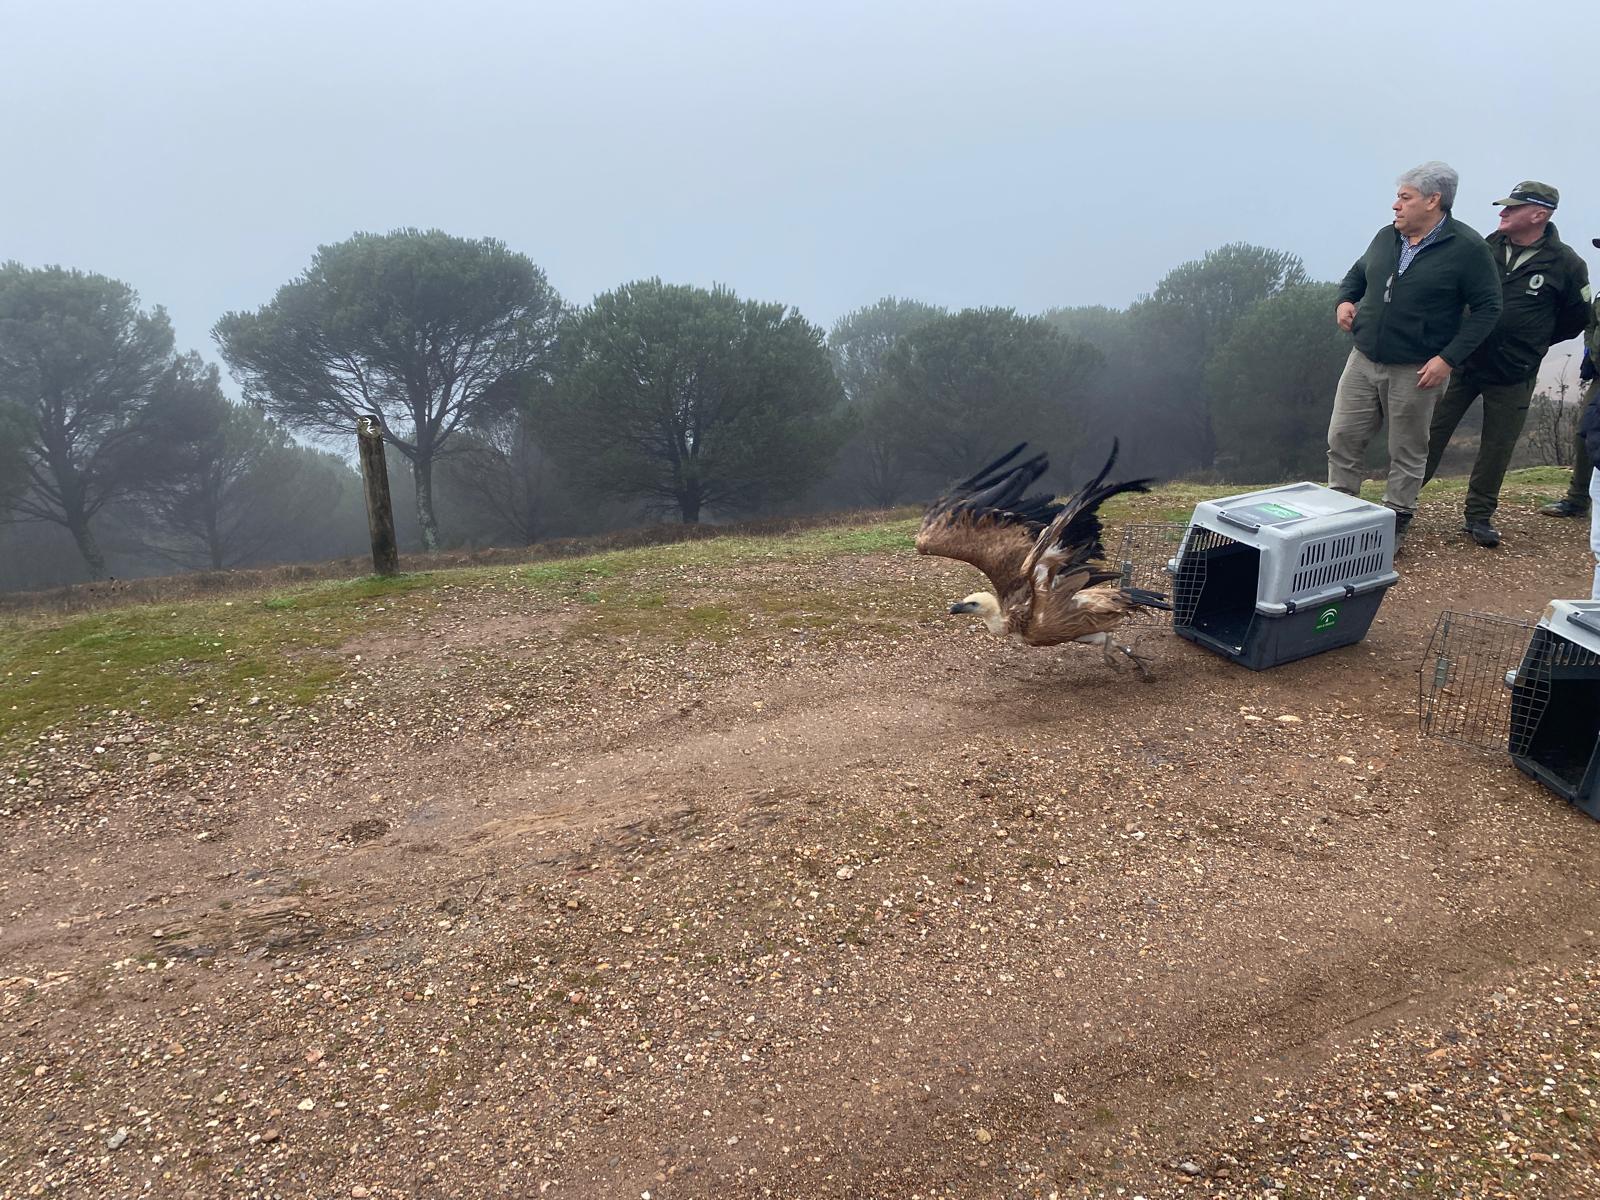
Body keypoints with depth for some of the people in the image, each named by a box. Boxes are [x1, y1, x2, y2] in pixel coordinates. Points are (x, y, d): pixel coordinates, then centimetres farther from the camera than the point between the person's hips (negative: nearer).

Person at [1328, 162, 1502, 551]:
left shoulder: (1468, 249, -10)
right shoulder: (1386, 237, 6)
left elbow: (1487, 308, -9)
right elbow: (1357, 273, 24)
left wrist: (1448, 358, -17)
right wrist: (1345, 300, 2)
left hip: (1416, 372, -5)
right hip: (1363, 362, 5)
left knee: (1407, 452, 7)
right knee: (1342, 439, 5)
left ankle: (1396, 522, 20)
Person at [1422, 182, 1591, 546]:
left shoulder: (1565, 264, -7)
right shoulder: (1489, 246, 0)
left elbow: (1577, 317, 7)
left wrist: (1531, 344, 9)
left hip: (1513, 376, -2)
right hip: (1464, 362, 2)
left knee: (1497, 448, 6)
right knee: (1432, 432, 2)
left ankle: (1478, 517, 19)